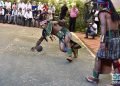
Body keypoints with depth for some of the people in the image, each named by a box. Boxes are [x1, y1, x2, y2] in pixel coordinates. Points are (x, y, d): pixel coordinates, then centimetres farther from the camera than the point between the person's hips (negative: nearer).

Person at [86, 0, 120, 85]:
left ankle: (95, 78, 15)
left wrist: (102, 40, -26)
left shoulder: (102, 12, -5)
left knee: (99, 57, 6)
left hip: (109, 37, -7)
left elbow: (103, 25, -19)